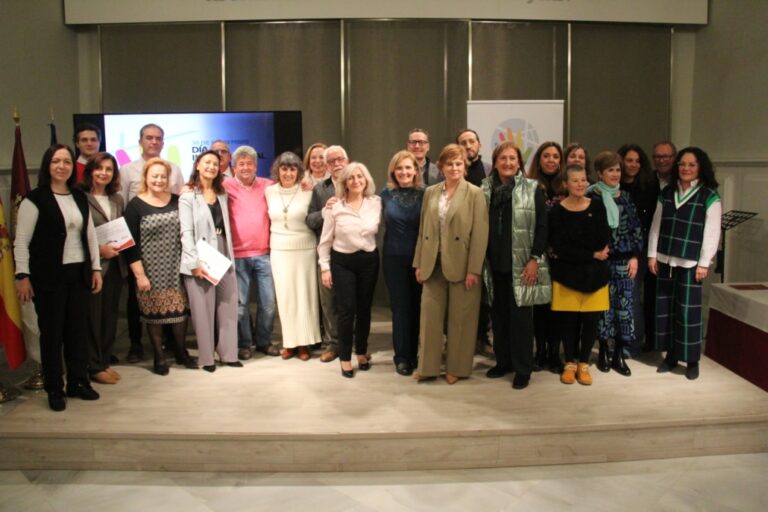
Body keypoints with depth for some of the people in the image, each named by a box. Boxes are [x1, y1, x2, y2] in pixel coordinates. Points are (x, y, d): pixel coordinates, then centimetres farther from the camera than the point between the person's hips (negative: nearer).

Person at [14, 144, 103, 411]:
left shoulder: (80, 197, 11)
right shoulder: (35, 199, -6)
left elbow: (90, 235, 15)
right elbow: (22, 241, -7)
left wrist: (96, 268, 11)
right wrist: (23, 275, -12)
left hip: (79, 273, 5)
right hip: (49, 275, -5)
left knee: (78, 328, 9)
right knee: (51, 331, 3)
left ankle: (79, 382, 22)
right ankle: (54, 389, 14)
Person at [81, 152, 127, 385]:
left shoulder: (117, 199, 13)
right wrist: (99, 249, -16)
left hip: (115, 266, 6)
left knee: (110, 315, 11)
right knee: (93, 316, 0)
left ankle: (105, 361, 22)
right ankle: (94, 367, 11)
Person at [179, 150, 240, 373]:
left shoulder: (222, 195, 15)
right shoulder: (188, 197, -3)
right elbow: (186, 233, -10)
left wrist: (230, 257, 8)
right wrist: (195, 263, -17)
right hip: (200, 260, -5)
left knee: (228, 307, 7)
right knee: (203, 309, 1)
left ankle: (228, 353, 16)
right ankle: (206, 358, 10)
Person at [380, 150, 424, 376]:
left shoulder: (424, 194, -3)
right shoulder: (386, 194, -1)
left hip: (420, 258, 0)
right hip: (394, 258, 0)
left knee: (416, 306, 9)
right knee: (400, 307, 4)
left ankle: (413, 354, 23)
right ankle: (402, 357, 15)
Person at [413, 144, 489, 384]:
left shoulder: (475, 193, -4)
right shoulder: (430, 192, 9)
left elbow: (480, 233, -9)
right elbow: (423, 229, 11)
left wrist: (473, 269, -14)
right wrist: (419, 263, 6)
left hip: (461, 265, -4)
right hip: (433, 264, 4)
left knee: (460, 318, 6)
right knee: (430, 315, 7)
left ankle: (457, 367, 19)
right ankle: (428, 366, 17)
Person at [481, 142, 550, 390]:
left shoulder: (532, 189, -3)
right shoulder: (486, 189, 7)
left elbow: (542, 226, -6)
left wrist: (535, 259, -12)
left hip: (521, 263, -4)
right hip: (495, 263, 4)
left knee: (520, 315, -1)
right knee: (498, 313, 11)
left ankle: (523, 369, 9)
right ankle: (503, 361, 24)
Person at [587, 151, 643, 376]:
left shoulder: (625, 197, 10)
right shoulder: (591, 197, -3)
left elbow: (636, 228, 10)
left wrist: (635, 256, 3)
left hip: (625, 261, 4)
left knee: (625, 306, 2)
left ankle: (618, 355, 11)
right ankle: (603, 352, 17)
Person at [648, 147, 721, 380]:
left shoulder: (710, 196, -3)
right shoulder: (667, 193, 10)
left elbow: (712, 232, -6)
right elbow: (656, 225, 11)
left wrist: (704, 263, -11)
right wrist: (652, 254, 6)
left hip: (690, 262, -4)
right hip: (665, 260, 4)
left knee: (689, 310, -3)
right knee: (665, 307, 7)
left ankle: (692, 360, 9)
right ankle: (671, 355, 19)